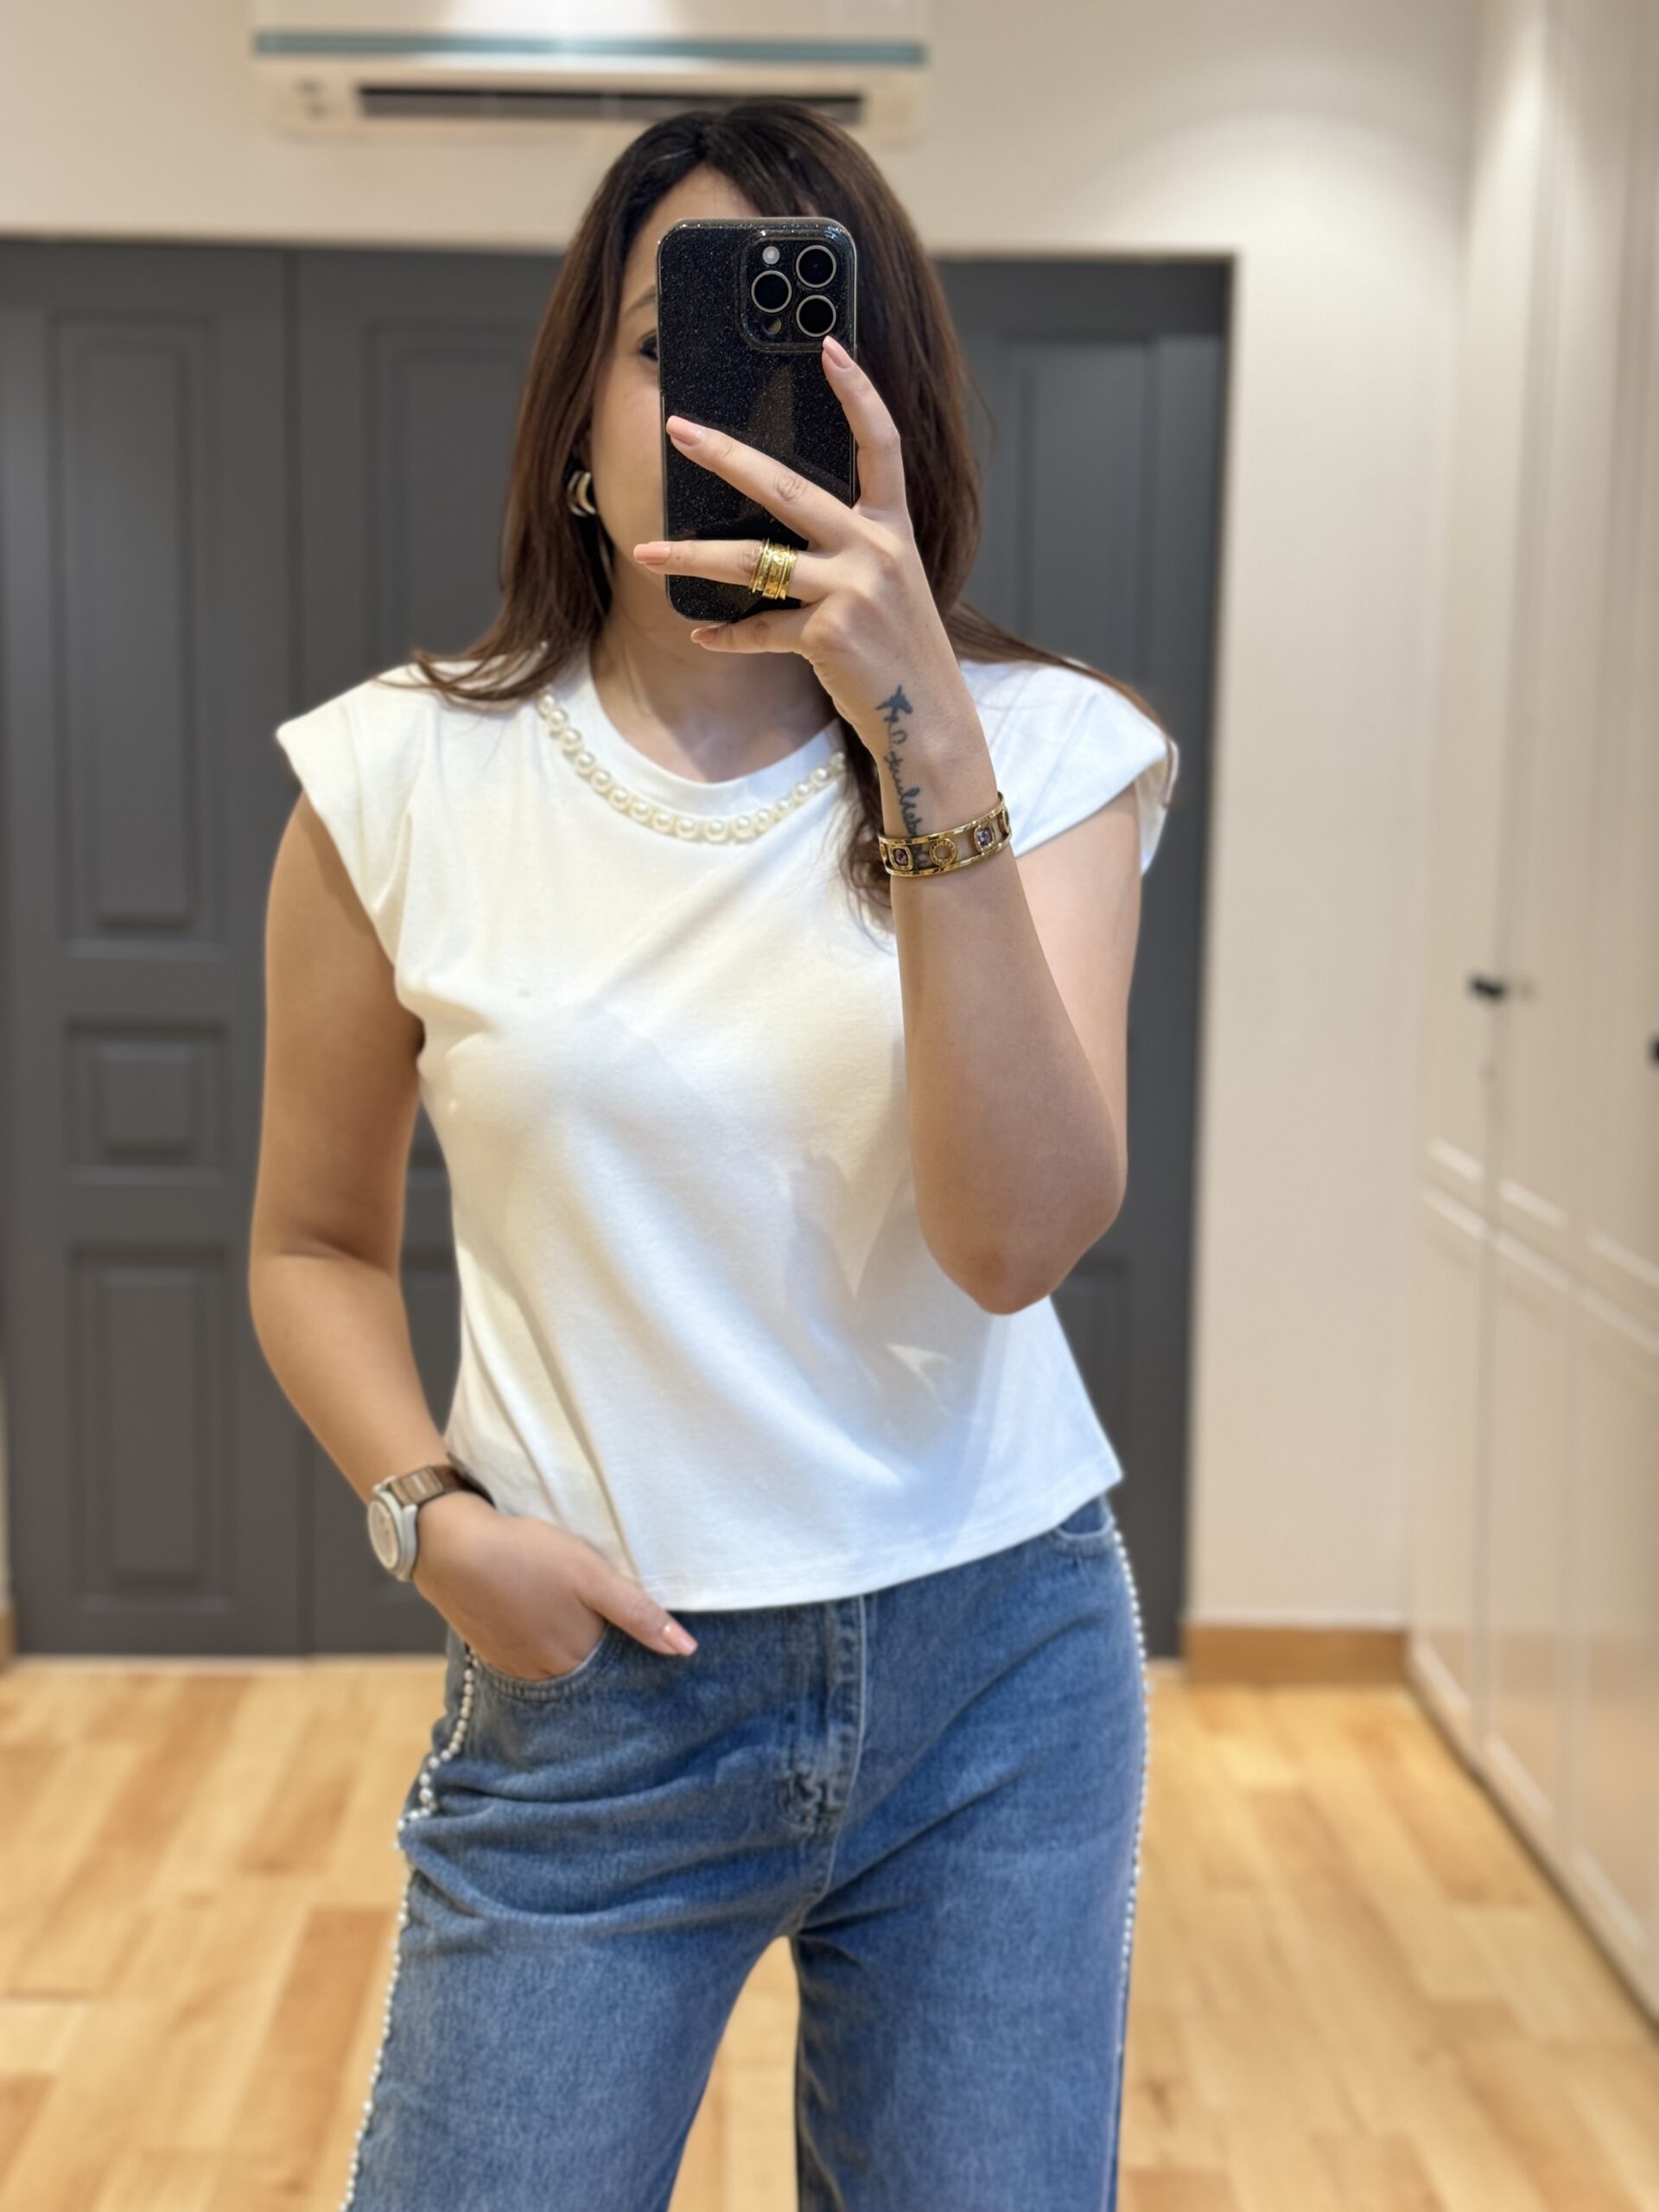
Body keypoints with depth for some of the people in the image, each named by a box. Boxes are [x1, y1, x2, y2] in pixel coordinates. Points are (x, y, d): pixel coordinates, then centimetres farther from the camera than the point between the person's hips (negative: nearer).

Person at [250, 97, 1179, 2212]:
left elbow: (1019, 1234, -20)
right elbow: (314, 1245, 6)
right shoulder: (405, 779, -5)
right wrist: (431, 1514, -11)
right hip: (596, 1672, 0)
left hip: (998, 1664, 1)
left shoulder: (1045, 751, -6)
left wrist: (925, 736, -26)